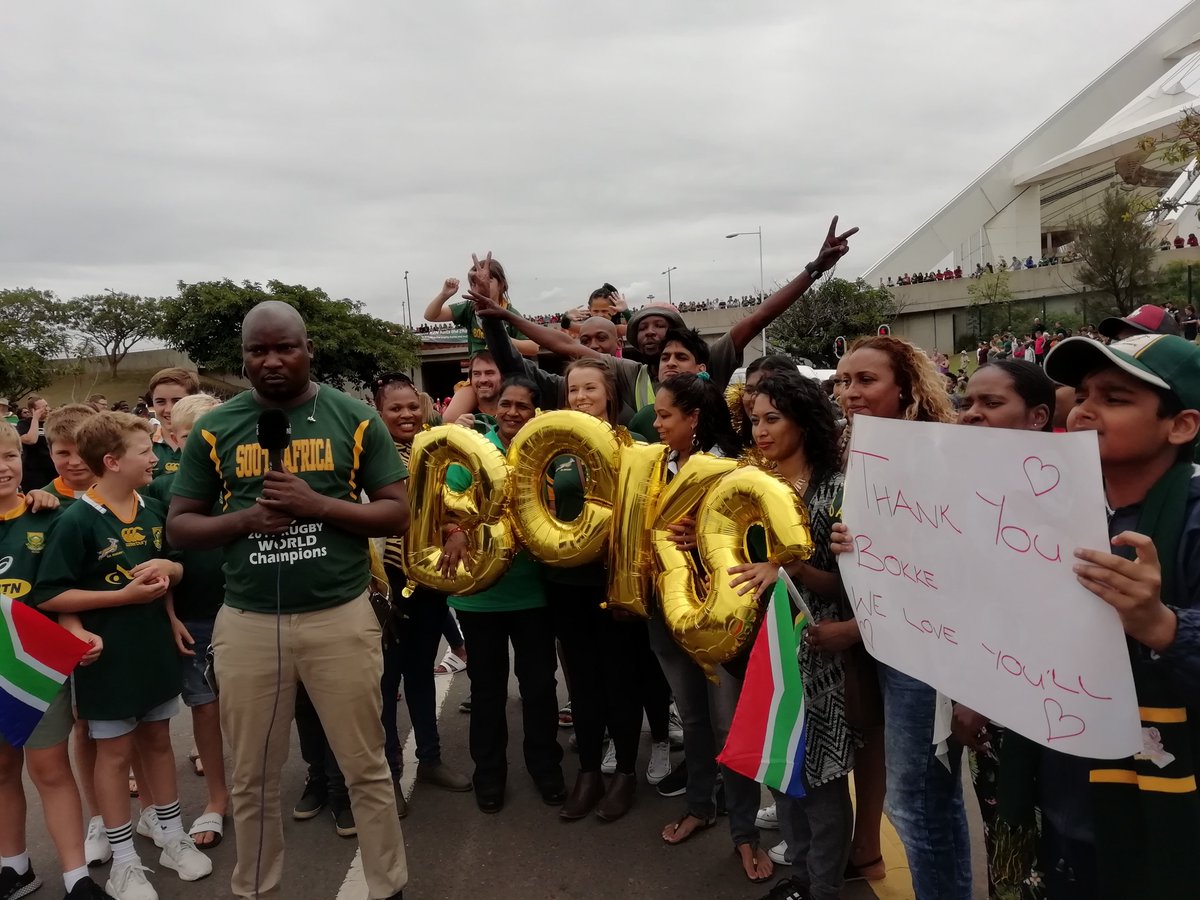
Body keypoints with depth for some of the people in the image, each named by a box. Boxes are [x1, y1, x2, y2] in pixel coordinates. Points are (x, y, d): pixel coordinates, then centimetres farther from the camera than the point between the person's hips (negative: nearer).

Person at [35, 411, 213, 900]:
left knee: (158, 740, 17)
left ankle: (173, 837, 31)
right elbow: (49, 596, -16)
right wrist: (123, 595, -20)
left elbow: (177, 569, 13)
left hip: (155, 646, 6)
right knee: (116, 751, 8)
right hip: (108, 655, -5)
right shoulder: (76, 521, -16)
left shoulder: (152, 509, 3)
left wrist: (166, 568, -10)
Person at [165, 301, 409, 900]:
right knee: (251, 779, 16)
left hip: (341, 617, -1)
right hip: (246, 622, 2)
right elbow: (178, 526, 6)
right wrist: (243, 519, -14)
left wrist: (318, 504, -18)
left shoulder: (355, 420, -1)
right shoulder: (215, 429, 4)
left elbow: (398, 514, -3)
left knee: (367, 769, 10)